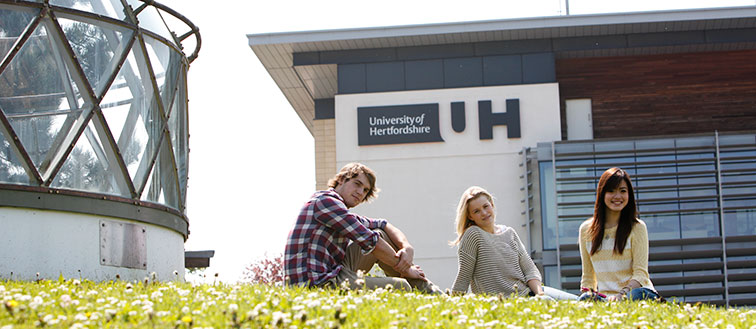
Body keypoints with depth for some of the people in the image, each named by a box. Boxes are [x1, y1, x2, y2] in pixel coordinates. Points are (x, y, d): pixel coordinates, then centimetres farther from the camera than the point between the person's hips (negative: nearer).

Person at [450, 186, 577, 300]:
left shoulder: (509, 233, 11)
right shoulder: (473, 235, -9)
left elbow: (530, 269, 9)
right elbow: (463, 278, -8)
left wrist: (539, 293, -7)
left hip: (527, 291, 7)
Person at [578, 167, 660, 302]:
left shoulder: (637, 227, 2)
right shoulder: (586, 229, 11)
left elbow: (640, 274, -5)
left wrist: (621, 295, -23)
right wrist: (588, 293, -4)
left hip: (635, 291, -2)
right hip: (604, 296, 2)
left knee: (636, 295, -39)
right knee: (585, 300, -33)